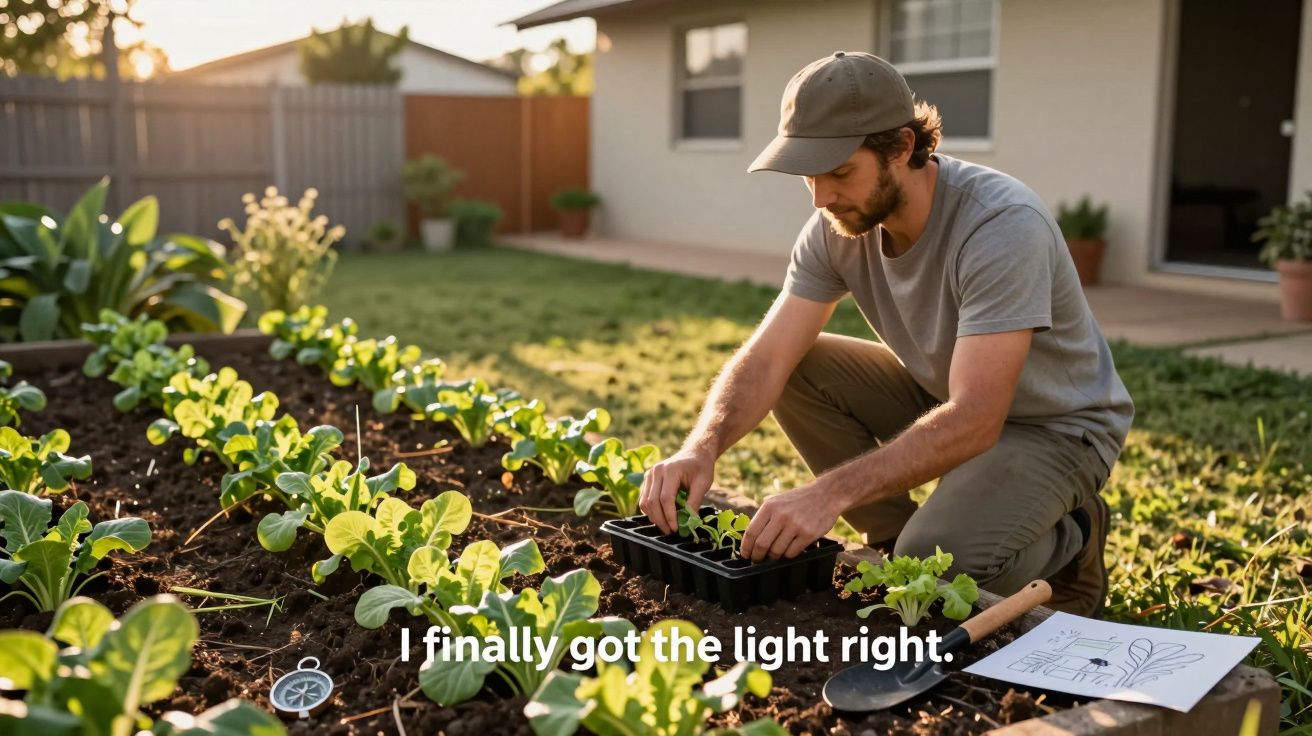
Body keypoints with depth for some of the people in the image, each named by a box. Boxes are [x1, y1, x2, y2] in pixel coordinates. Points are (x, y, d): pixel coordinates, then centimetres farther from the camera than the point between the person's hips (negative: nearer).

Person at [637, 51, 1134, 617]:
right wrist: (702, 448, -36)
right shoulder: (838, 226, -14)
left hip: (1056, 425, -6)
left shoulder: (1003, 224, -33)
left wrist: (831, 491, -48)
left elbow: (974, 420, -40)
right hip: (944, 394, 6)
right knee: (801, 369, -14)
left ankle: (1069, 541, 3)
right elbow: (766, 359, -17)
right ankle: (892, 539, 2)